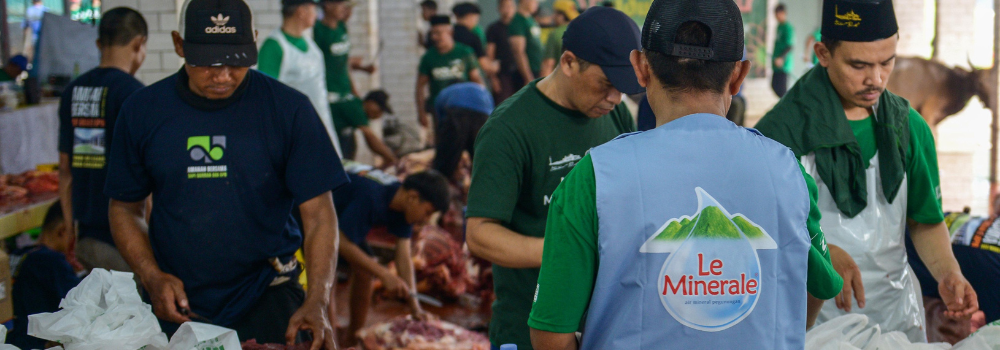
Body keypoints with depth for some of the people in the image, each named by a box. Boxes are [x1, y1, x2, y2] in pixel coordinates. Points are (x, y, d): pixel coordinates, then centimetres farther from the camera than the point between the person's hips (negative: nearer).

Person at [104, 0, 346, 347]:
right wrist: (152, 276, -9)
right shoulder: (142, 111, 1)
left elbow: (318, 213, -8)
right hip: (177, 307, 2)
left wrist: (317, 301, -21)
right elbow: (125, 208, 9)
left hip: (268, 298, -2)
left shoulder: (289, 108, -6)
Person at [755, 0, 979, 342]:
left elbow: (926, 220, 11)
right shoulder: (780, 131, -13)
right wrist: (821, 252, -30)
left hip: (896, 312, 5)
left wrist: (948, 273, -7)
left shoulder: (909, 127, 4)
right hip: (815, 317, -4)